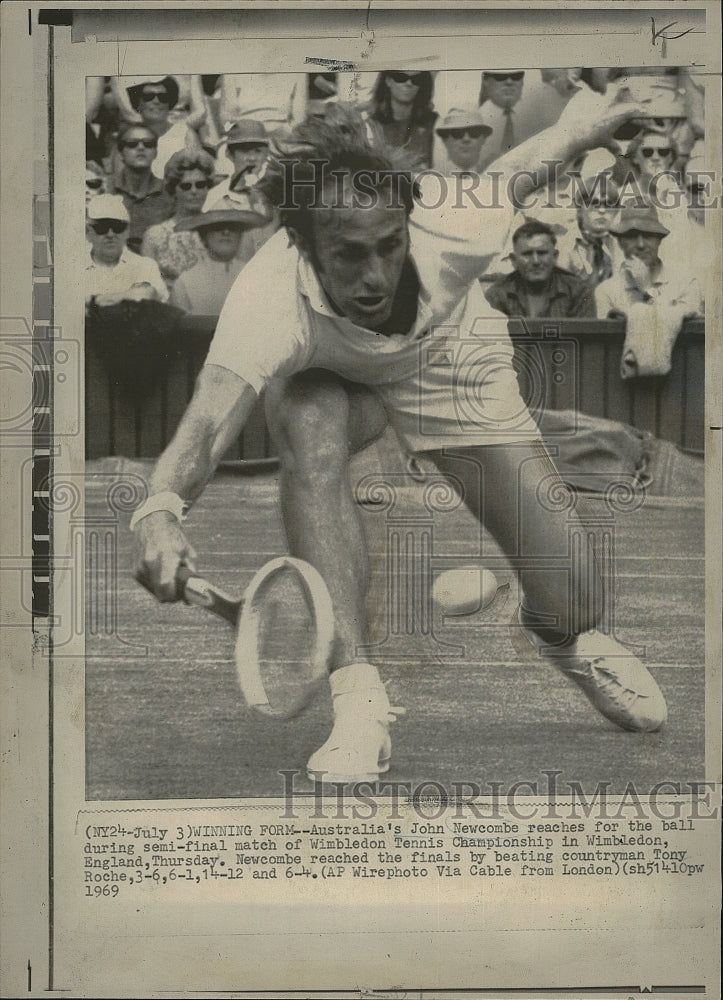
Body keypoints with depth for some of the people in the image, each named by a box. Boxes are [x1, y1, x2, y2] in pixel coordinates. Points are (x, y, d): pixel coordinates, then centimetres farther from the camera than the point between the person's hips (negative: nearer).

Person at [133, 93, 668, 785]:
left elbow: (515, 170, -14)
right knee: (309, 425, -40)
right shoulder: (269, 299, -41)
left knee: (572, 605, -9)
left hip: (454, 365, 1)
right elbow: (211, 414, -54)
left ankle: (560, 637, 34)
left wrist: (578, 127, 7)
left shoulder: (453, 235, -35)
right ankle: (357, 694, -31)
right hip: (331, 381, 0)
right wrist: (162, 508, -74)